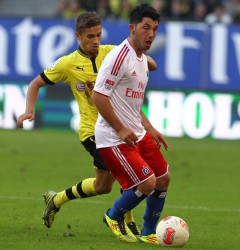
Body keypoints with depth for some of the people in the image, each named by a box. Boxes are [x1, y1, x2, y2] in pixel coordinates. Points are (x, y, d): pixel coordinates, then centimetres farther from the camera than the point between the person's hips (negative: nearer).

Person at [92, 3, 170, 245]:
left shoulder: (141, 59, 14)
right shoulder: (119, 56, -17)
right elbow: (98, 96, -22)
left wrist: (150, 129, 15)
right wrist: (121, 129, -19)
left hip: (137, 134, 10)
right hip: (114, 138, -10)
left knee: (163, 179, 10)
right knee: (147, 183, -13)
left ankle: (148, 233, 25)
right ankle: (114, 216, 13)